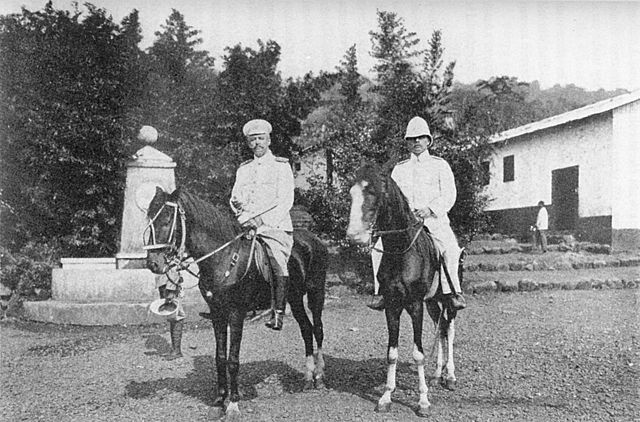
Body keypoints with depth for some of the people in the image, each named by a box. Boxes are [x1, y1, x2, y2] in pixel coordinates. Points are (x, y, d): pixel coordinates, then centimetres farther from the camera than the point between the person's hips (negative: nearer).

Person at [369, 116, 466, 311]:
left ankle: (452, 290, -16)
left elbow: (449, 196, 1)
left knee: (450, 247, -30)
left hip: (434, 219, -2)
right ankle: (384, 290, -10)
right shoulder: (399, 169, 18)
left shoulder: (440, 165, 10)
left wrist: (430, 209, -16)